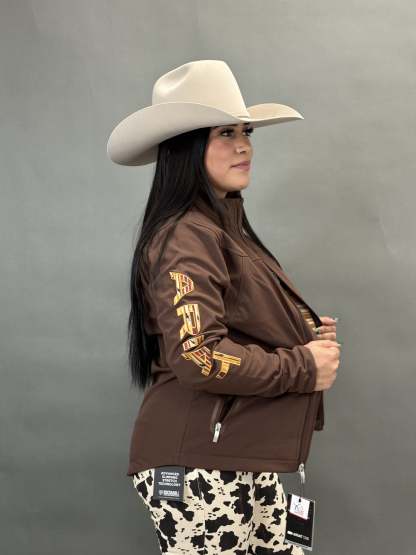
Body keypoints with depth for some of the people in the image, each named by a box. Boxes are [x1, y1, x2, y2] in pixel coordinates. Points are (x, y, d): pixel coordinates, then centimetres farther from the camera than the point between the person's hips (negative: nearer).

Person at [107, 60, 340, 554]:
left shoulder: (225, 229, 14)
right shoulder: (187, 238, -15)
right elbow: (200, 358, -25)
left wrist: (304, 335, 7)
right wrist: (302, 367, -14)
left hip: (245, 465, 9)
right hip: (199, 471, -9)